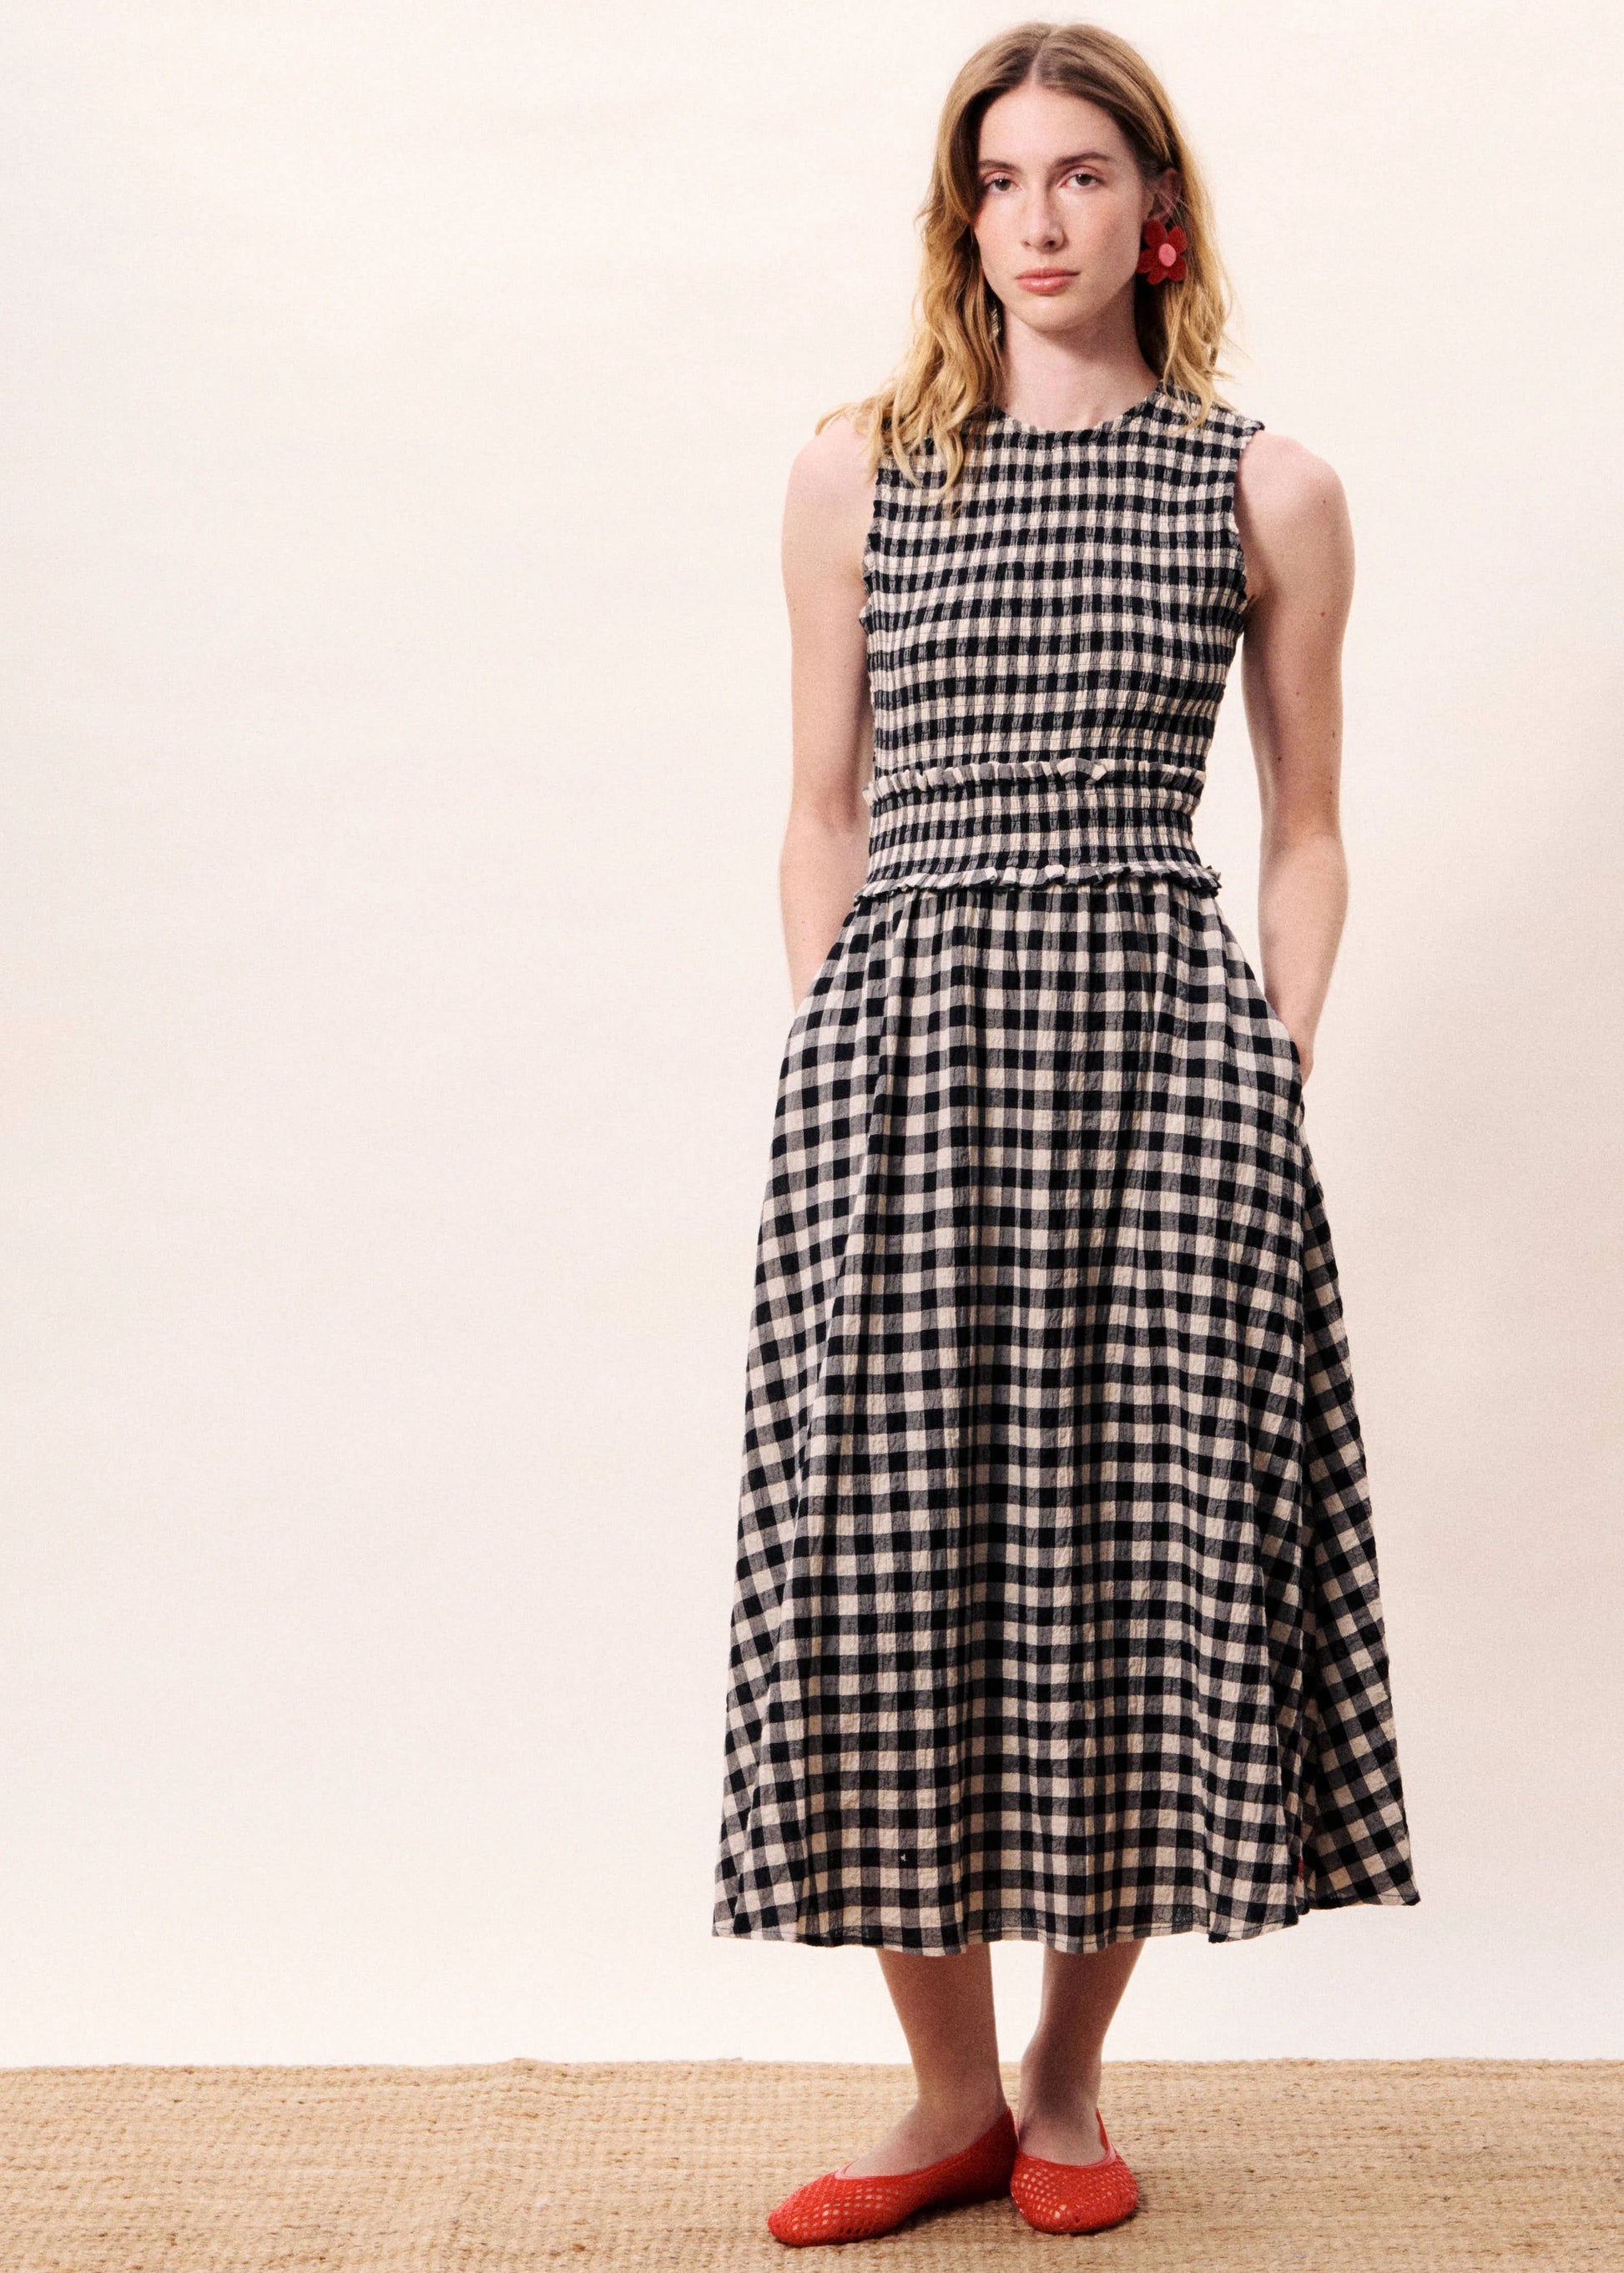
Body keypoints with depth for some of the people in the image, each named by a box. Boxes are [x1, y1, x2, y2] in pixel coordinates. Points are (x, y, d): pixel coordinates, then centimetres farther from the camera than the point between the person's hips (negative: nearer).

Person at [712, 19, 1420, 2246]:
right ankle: (951, 2091, 17)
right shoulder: (858, 472, 11)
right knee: (892, 1553, -1)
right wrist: (833, 1065, 5)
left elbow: (1305, 830, 12)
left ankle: (1071, 2079, 20)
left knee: (1143, 1547, 0)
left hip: (1162, 1036, 0)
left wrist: (1277, 1067, 2)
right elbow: (825, 813, 12)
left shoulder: (1269, 491, 9)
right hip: (896, 1036, 1)